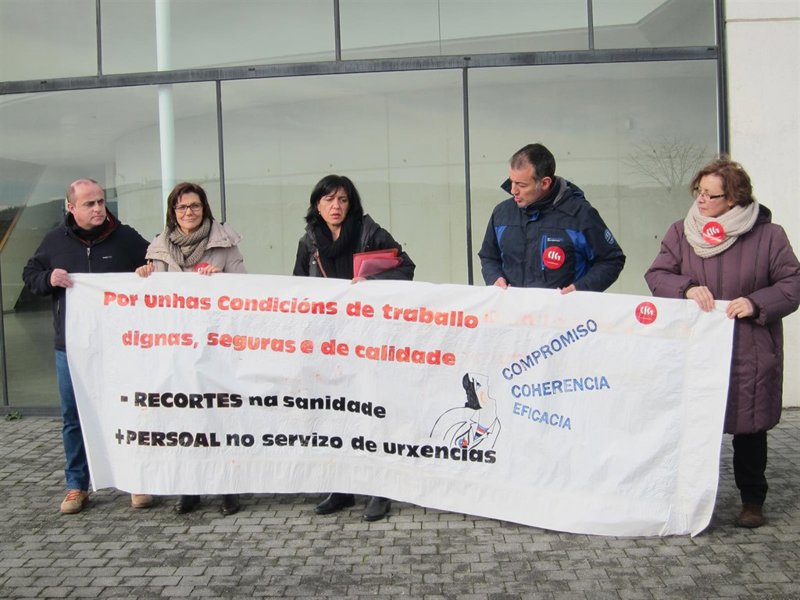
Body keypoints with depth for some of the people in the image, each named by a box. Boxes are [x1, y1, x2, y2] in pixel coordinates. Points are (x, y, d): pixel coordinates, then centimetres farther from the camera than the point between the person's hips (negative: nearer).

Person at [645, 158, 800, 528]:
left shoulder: (767, 235, -2)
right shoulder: (680, 233, 5)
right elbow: (656, 275, 2)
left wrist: (757, 303, -15)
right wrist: (687, 288, -16)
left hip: (749, 355, -2)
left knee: (749, 428, 7)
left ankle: (753, 500, 24)